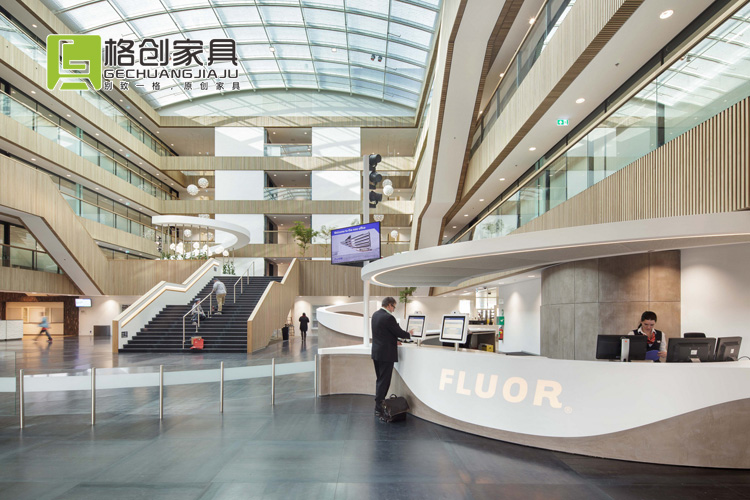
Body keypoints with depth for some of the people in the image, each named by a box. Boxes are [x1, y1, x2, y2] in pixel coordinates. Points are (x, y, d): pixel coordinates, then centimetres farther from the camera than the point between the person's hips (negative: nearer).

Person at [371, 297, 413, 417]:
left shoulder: (375, 314, 8)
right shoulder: (388, 317, -20)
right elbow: (400, 333, -13)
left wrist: (394, 341, 20)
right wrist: (409, 334, 7)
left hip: (376, 353, 9)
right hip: (386, 354, -9)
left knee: (380, 380, 18)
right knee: (384, 381, -1)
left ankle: (378, 405, 25)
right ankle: (379, 408, 4)